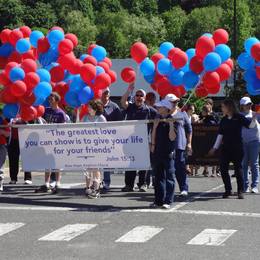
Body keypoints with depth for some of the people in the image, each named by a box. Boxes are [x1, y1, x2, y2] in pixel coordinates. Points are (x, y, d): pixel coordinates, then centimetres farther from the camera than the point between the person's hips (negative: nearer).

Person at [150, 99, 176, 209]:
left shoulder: (172, 120, -6)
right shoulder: (157, 119, 10)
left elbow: (172, 137, -13)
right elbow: (153, 135, 8)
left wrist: (171, 125, -22)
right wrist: (155, 125, -6)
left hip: (168, 152, -5)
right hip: (157, 152, 6)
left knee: (169, 177, -2)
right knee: (158, 176, 9)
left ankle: (168, 201, -1)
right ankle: (158, 200, 15)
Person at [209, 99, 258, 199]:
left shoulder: (239, 117, -3)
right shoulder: (224, 120, 11)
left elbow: (250, 125, -9)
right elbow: (220, 134, 15)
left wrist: (254, 117, -26)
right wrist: (215, 147, 14)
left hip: (237, 147, -5)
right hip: (226, 147, 5)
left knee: (238, 168, -2)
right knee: (223, 168, 1)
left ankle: (240, 191, 4)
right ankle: (228, 190, 13)